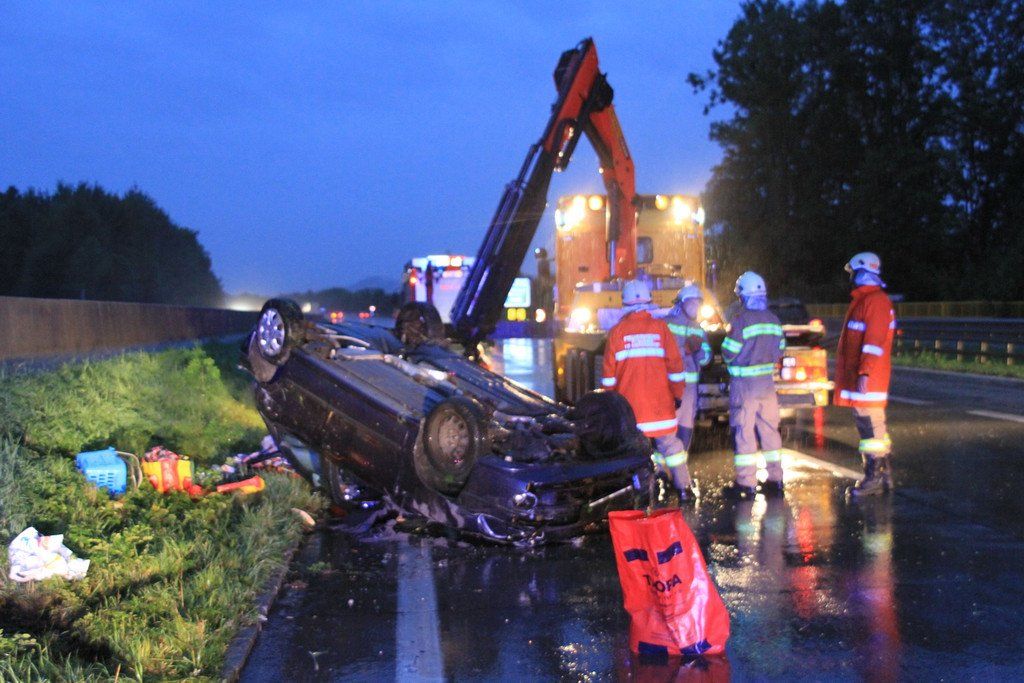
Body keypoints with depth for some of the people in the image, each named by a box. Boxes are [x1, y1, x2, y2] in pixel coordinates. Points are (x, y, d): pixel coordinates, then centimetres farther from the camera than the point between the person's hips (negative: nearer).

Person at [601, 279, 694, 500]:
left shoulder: (617, 331, -2)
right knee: (669, 443, 11)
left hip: (628, 401, -1)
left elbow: (609, 372, 1)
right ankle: (684, 488, 15)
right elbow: (675, 365, 0)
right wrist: (677, 393, 10)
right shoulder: (660, 327, -2)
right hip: (660, 401, 1)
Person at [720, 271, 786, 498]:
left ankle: (746, 483, 1)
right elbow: (780, 351, 12)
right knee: (769, 429, 13)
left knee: (743, 431, -1)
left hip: (744, 383, -6)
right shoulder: (773, 320, 5)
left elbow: (728, 354, -14)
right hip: (767, 381, 6)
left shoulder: (741, 320, -16)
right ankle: (775, 479, 17)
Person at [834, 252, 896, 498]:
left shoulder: (875, 301, -14)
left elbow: (874, 340, -21)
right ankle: (883, 476, 19)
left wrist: (865, 372, -26)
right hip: (858, 377, 11)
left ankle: (874, 479, -5)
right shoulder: (862, 300, 19)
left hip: (868, 378, -11)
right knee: (871, 426, 13)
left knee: (871, 425, -8)